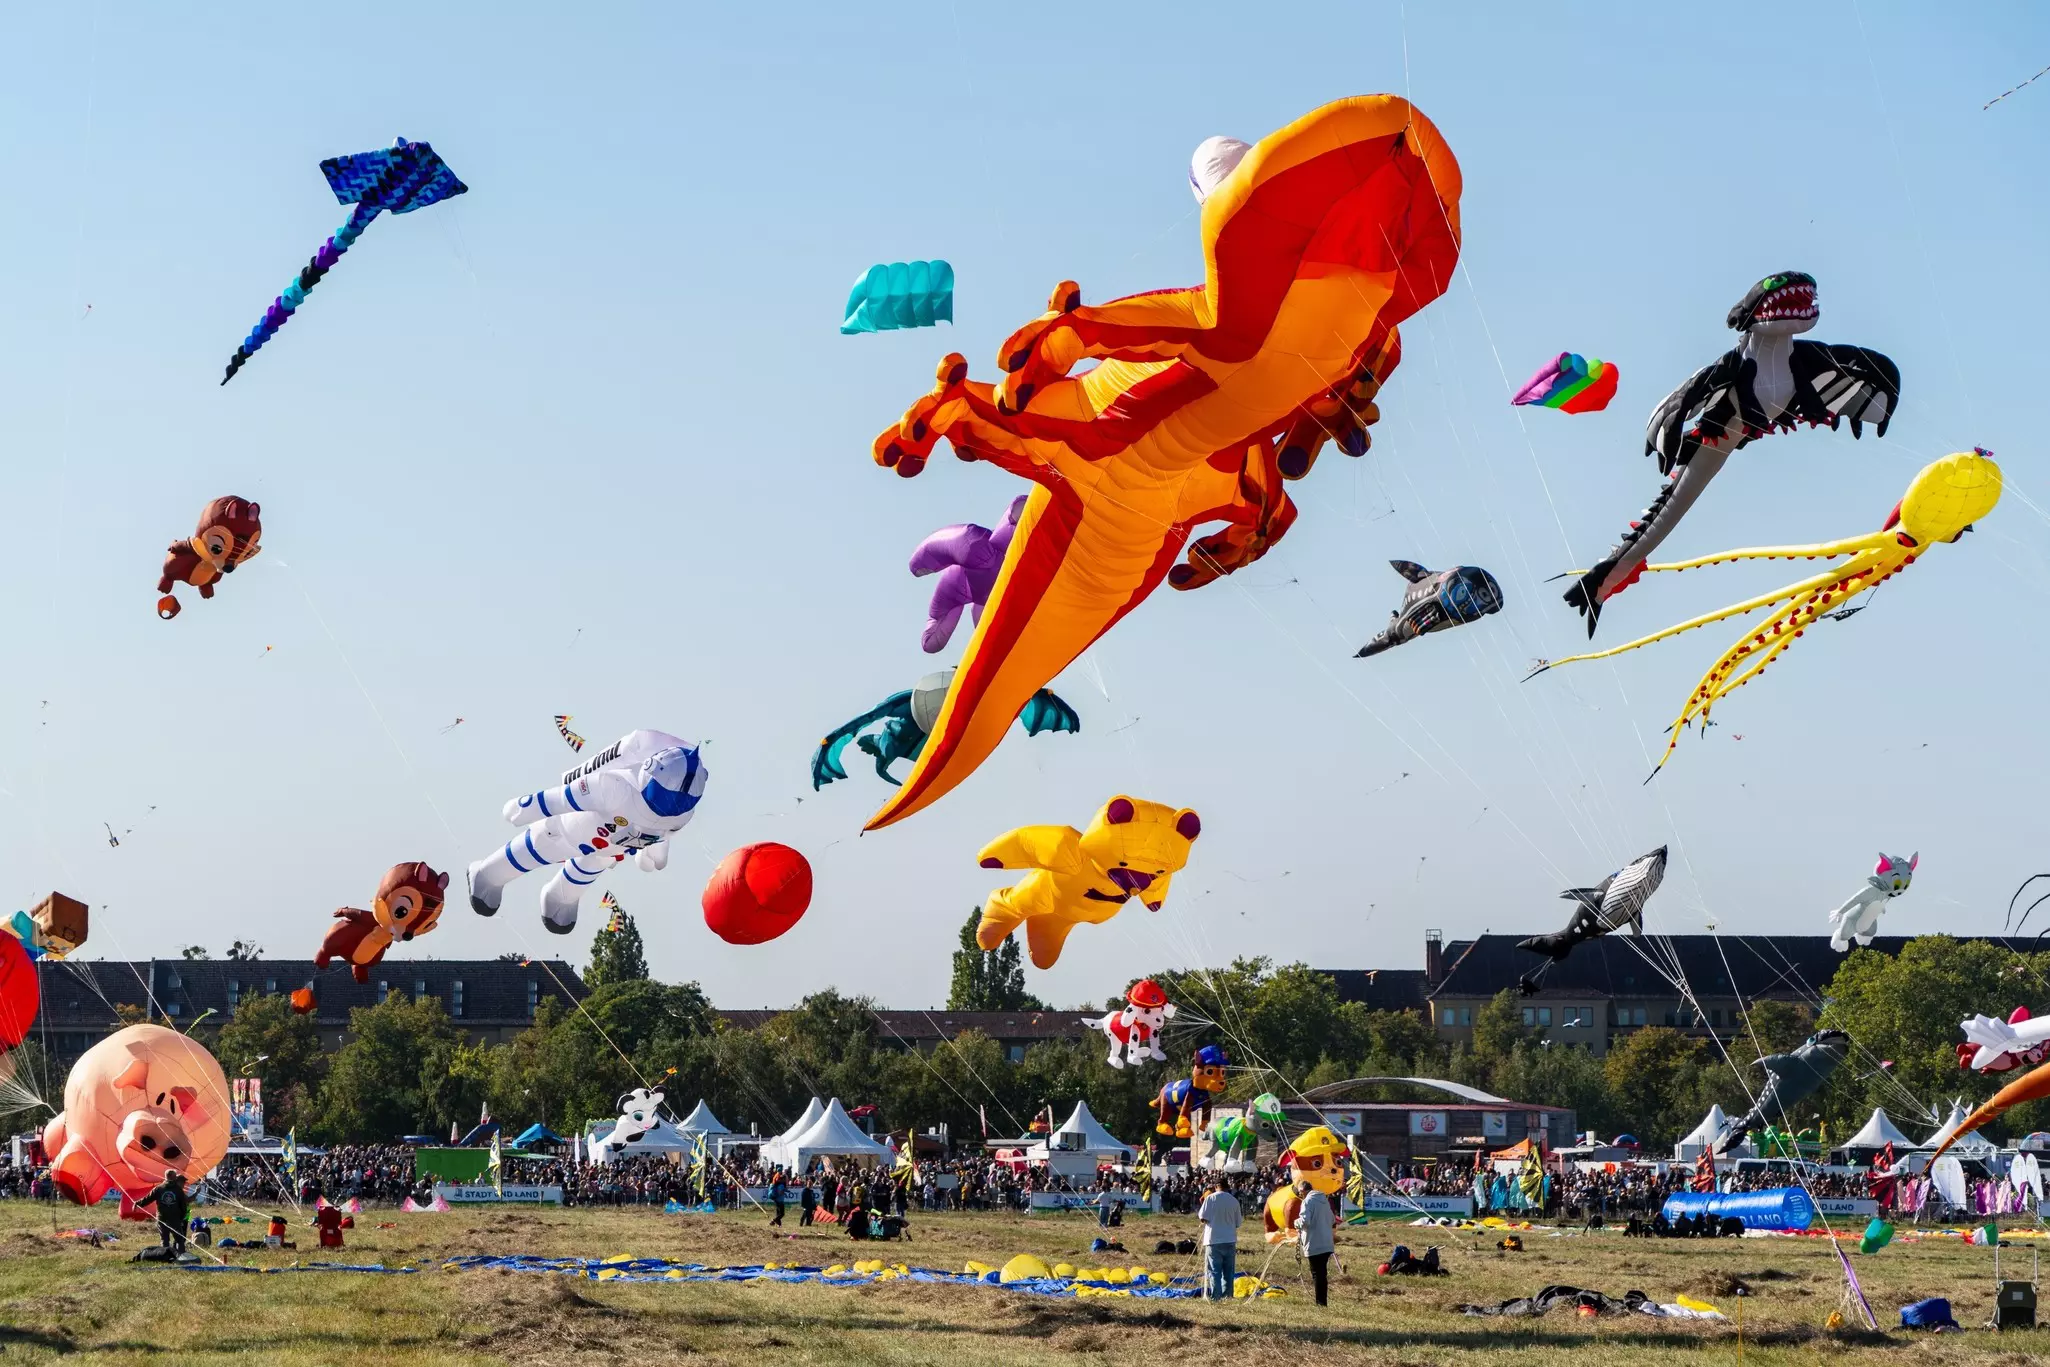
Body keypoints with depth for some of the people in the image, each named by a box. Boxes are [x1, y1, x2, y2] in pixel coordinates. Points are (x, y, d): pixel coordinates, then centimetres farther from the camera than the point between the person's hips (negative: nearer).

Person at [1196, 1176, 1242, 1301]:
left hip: (1214, 1240, -3)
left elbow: (1203, 1218, -10)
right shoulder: (1234, 1200, 3)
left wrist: (1198, 1210, 10)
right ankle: (1227, 1295, 13)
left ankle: (1215, 1296, -6)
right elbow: (1238, 1223, 9)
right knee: (1229, 1271, 12)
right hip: (1230, 1240, 3)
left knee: (1214, 1270, 0)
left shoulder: (1211, 1198, -8)